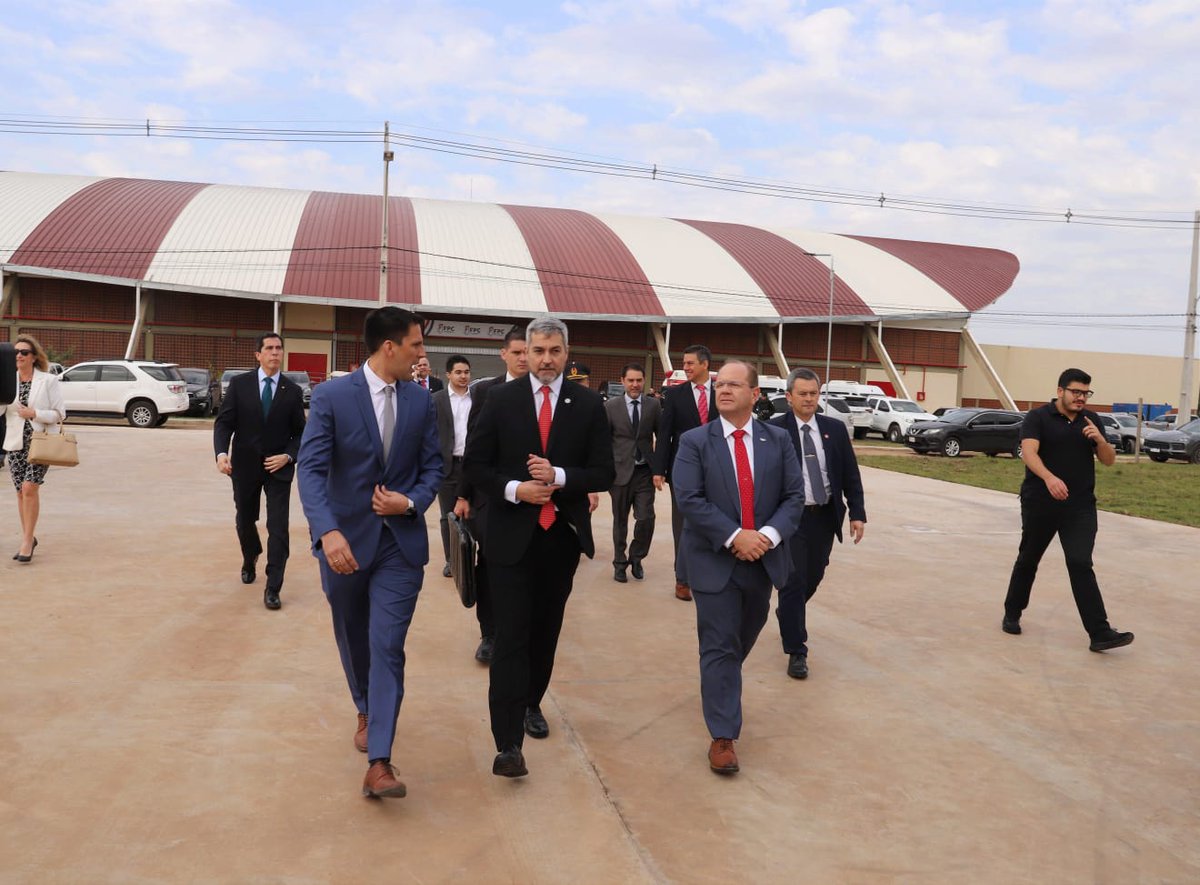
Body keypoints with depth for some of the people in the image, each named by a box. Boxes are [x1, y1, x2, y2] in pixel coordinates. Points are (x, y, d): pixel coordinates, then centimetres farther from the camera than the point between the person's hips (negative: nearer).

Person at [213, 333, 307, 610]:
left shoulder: (293, 391, -2)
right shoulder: (239, 384, -2)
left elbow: (300, 433, 3)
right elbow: (223, 422, -5)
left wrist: (288, 456, -12)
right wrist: (221, 453, -20)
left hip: (279, 467, -1)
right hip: (245, 465, 1)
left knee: (278, 528, -7)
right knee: (244, 520, 18)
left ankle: (272, 588, -1)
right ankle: (250, 558, 49)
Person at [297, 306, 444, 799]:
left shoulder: (420, 401, 2)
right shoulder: (331, 396, -10)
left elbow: (432, 466, 8)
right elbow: (311, 468, -17)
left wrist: (411, 501, -13)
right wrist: (328, 531, -31)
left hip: (401, 542, 1)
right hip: (345, 539, -1)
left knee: (388, 648, -7)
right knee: (353, 641, 18)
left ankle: (379, 764, -7)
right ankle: (366, 713, 46)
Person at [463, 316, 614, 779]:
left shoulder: (588, 404, 0)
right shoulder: (501, 399, -2)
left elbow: (603, 472, -2)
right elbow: (475, 464, -1)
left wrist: (559, 477, -18)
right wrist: (513, 489, -16)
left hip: (563, 534, 2)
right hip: (511, 535, -2)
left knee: (545, 630, 16)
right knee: (511, 636, -6)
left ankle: (531, 704, 38)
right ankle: (508, 743, -6)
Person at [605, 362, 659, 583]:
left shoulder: (653, 405, 2)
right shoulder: (611, 406, -1)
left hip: (645, 472, 1)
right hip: (620, 471, 0)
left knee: (646, 518, -6)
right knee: (620, 521, 10)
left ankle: (636, 558, 19)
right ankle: (620, 563, 24)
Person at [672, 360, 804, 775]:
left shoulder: (778, 440, 3)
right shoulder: (694, 442, -5)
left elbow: (794, 496, 0)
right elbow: (690, 500, -14)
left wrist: (769, 534, -17)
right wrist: (734, 536, -22)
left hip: (763, 558, 4)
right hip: (714, 560, -4)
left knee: (745, 636, 21)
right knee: (719, 646, -3)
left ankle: (720, 683, 49)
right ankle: (722, 736, 5)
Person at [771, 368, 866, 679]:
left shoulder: (835, 429, 4)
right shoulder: (773, 430, -8)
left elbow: (851, 474, 6)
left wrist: (857, 513, -2)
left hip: (824, 517, 5)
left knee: (812, 579, 18)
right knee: (793, 583, -3)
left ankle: (786, 614, 47)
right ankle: (796, 651, 7)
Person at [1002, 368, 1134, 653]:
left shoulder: (1091, 420, 9)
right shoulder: (1038, 417, -5)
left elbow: (1109, 460, 11)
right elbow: (1029, 452, -20)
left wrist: (1100, 440, -11)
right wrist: (1049, 478, -38)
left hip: (1080, 507, 2)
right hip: (1040, 504, -2)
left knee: (1081, 565, -8)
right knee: (1028, 560, 12)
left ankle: (1100, 633, -11)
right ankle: (1012, 614, 31)